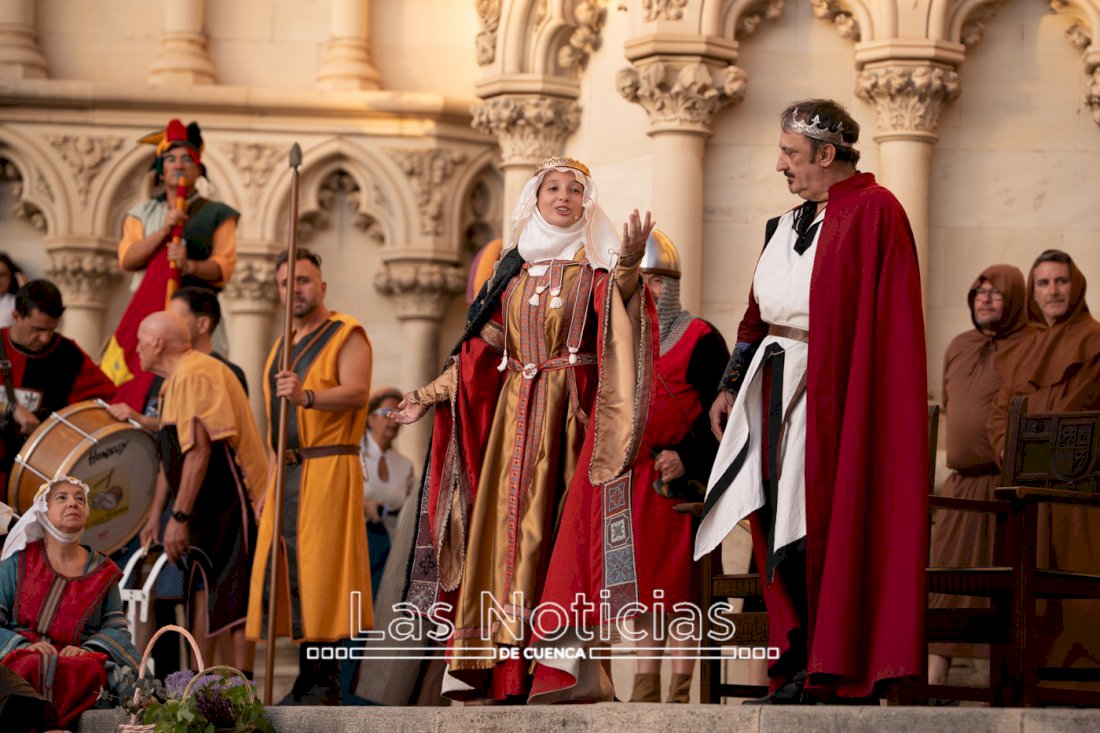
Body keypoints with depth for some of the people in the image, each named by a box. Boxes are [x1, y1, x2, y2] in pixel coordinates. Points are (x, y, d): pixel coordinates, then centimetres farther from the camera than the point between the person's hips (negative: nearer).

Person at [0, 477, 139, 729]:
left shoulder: (104, 572, 17)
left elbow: (116, 627, 10)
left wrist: (87, 649, -12)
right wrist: (25, 645, -16)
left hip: (77, 660, 2)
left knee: (90, 669, -37)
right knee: (35, 665, -40)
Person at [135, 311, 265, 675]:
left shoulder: (194, 375, -16)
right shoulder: (176, 381, 18)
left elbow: (199, 450, -24)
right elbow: (171, 456, 24)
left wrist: (180, 517, -24)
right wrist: (155, 516, 21)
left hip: (232, 498, -11)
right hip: (213, 507, 11)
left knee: (232, 593, -11)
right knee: (203, 587, 10)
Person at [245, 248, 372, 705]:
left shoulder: (346, 335, -3)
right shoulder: (283, 347, 21)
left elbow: (357, 393, -20)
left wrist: (307, 396, -37)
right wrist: (269, 486, 18)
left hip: (329, 470, -8)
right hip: (289, 474, 8)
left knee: (320, 573, -11)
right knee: (283, 573, 3)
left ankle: (326, 685, -10)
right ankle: (305, 682, 7)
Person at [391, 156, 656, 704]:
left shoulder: (594, 267, 5)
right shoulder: (514, 271, 16)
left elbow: (617, 312, -17)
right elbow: (481, 350, 18)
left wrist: (628, 268, -36)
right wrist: (427, 397, 16)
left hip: (570, 411, -4)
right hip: (514, 410, 4)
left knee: (557, 521, -14)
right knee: (507, 523, -3)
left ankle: (564, 667, -18)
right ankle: (500, 669, -5)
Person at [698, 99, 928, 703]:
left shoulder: (873, 213, -9)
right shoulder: (789, 224, 15)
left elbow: (882, 323, -15)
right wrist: (732, 385, 15)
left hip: (829, 396, -8)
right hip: (775, 392, 8)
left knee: (821, 526, -5)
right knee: (777, 524, 8)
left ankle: (830, 672, 3)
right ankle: (798, 662, 15)